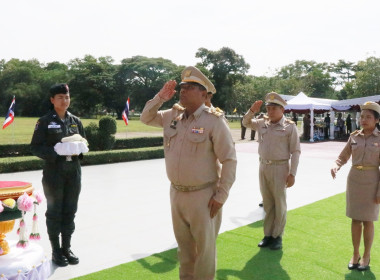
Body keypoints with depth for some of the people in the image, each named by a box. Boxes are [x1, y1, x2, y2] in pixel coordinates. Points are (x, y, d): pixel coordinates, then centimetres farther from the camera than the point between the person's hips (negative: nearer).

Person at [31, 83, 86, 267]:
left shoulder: (76, 121, 8)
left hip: (74, 172, 4)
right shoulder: (45, 121, -4)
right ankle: (56, 250, 17)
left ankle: (66, 247, 23)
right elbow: (36, 147, -7)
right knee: (54, 212, 5)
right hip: (54, 173, -4)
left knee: (70, 211, 10)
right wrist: (55, 152, -21)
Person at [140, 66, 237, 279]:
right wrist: (160, 97, 2)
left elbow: (229, 160, -15)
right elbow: (147, 118, 18)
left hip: (203, 195, -6)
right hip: (176, 192, 6)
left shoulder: (214, 120, -15)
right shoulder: (173, 114, 4)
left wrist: (221, 195, -16)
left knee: (205, 245, 7)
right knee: (184, 244, 20)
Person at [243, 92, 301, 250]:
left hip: (280, 168, -5)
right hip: (263, 167, 5)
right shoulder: (263, 123, 8)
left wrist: (292, 173, -12)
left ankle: (277, 236, 16)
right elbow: (246, 123, 25)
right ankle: (268, 235, 22)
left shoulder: (289, 127, -6)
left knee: (280, 204, 4)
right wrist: (252, 111, 6)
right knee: (267, 203, 12)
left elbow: (295, 152, -7)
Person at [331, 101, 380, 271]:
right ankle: (355, 254, 22)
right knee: (355, 219, 9)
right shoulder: (354, 137, 2)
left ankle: (366, 256, 21)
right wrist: (336, 167, -16)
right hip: (354, 179, 3)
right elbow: (343, 157, 7)